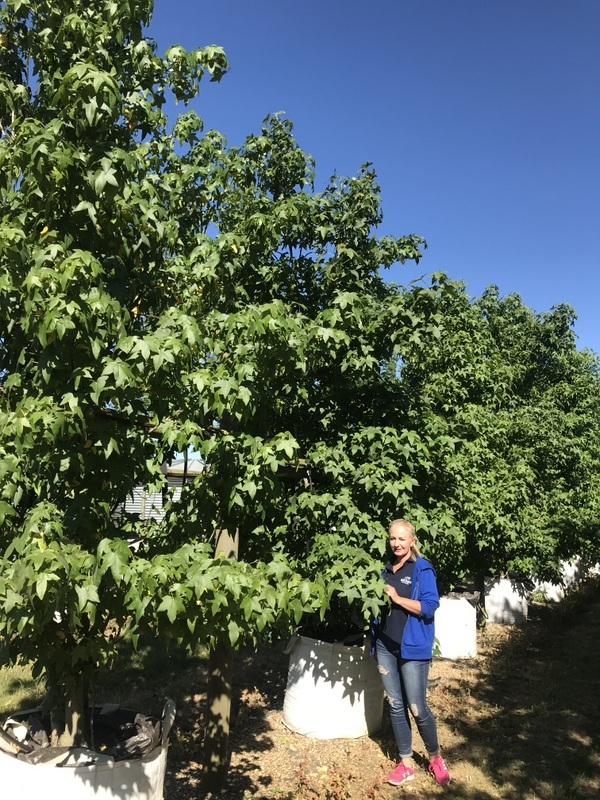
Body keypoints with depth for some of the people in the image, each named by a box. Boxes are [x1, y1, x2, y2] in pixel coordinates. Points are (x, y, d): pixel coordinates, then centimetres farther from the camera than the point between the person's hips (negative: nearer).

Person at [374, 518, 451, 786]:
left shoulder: (422, 569, -8)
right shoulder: (386, 568, 9)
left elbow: (430, 607, -16)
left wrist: (397, 598, -20)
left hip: (412, 648, -5)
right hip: (385, 646, 5)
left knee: (418, 708, 2)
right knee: (395, 706, 12)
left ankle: (435, 759, 26)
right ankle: (406, 763, 25)